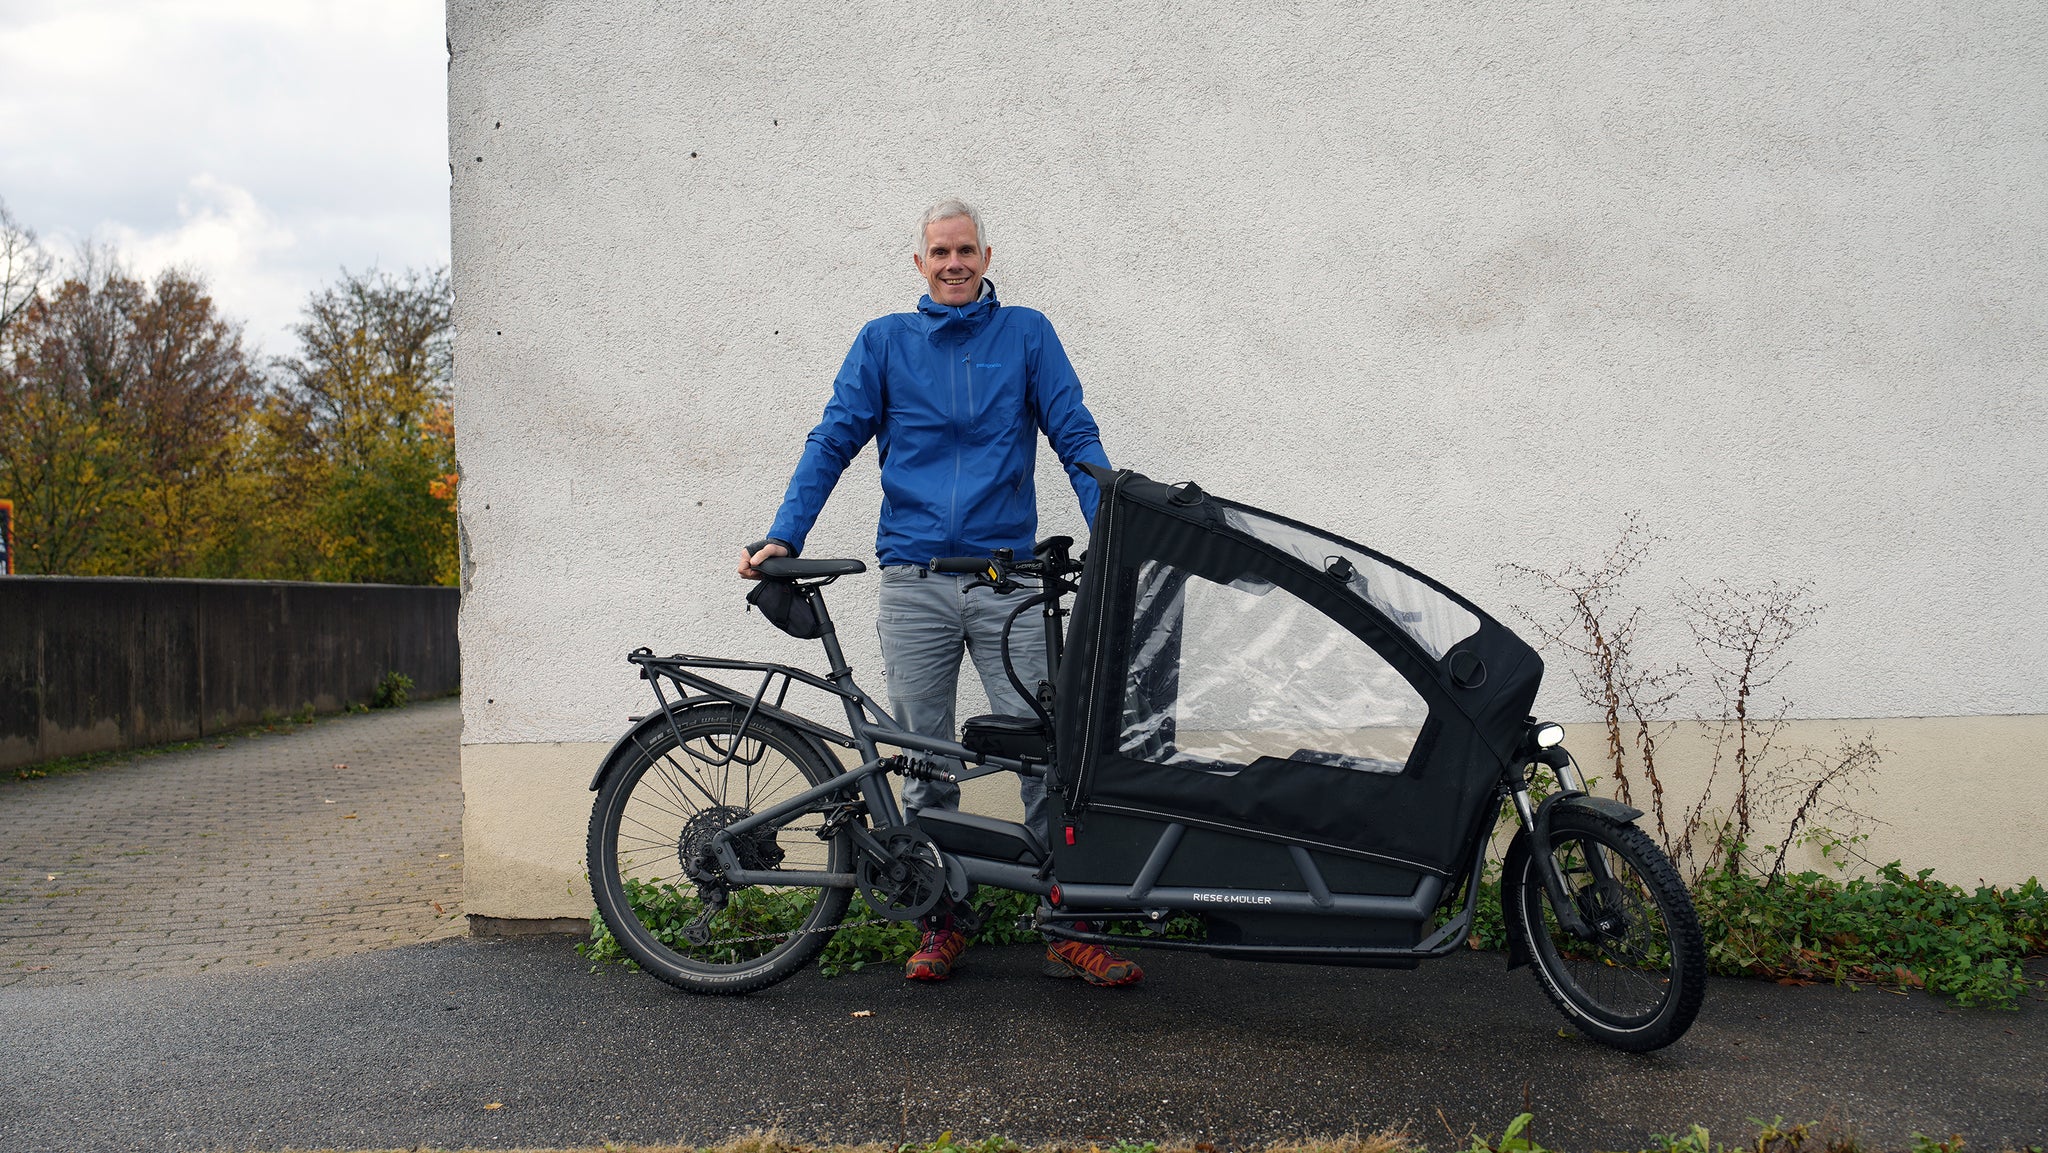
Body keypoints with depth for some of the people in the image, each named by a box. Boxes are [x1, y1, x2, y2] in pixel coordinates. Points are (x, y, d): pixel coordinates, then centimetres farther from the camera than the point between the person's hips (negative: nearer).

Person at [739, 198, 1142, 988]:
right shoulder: (884, 342, 11)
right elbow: (832, 443, 7)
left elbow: (1076, 438, 5)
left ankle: (1069, 929, 3)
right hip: (914, 585, 1)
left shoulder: (1026, 334, 10)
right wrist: (782, 538, -5)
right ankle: (939, 923, 18)